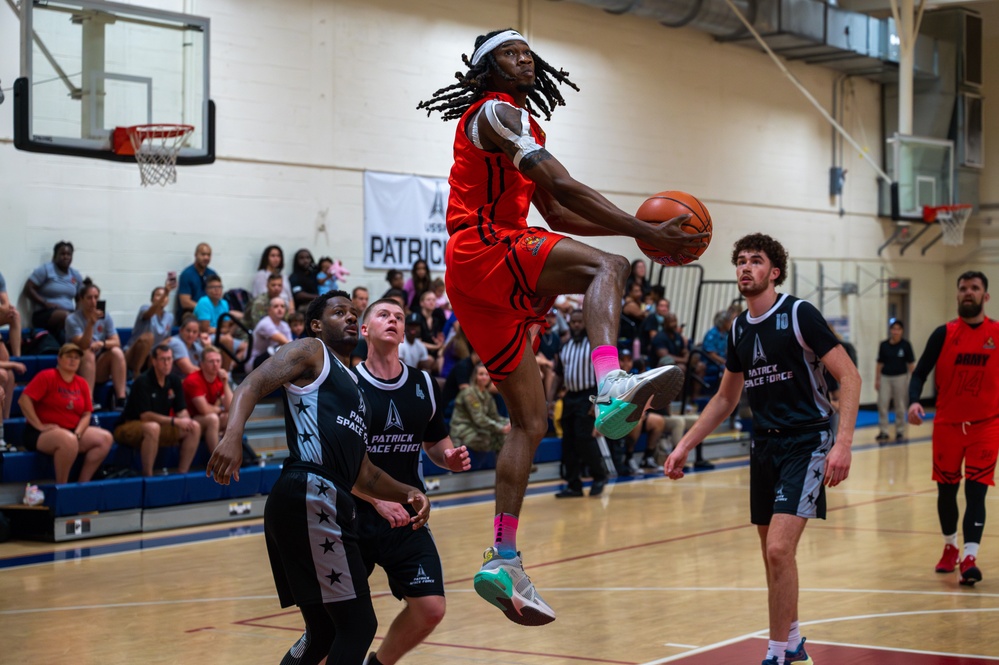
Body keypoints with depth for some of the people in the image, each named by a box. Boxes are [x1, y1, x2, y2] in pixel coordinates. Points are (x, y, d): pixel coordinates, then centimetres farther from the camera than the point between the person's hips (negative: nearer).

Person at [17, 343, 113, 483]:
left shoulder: (82, 384, 11)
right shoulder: (47, 376, -8)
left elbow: (86, 414, 8)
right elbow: (24, 400, -16)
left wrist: (77, 434, -12)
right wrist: (40, 426, -19)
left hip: (72, 431, 7)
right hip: (40, 434, -7)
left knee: (106, 438, -10)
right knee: (68, 440, -38)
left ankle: (82, 483, -9)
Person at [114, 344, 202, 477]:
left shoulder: (174, 381, 2)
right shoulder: (142, 382, -18)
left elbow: (181, 411, 3)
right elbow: (145, 416, -23)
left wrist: (186, 421, -22)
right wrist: (174, 421, -29)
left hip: (161, 426, 7)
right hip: (130, 428, -7)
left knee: (195, 427, -10)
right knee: (152, 428, -40)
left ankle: (182, 472, -6)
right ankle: (147, 476, -29)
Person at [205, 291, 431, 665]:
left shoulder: (351, 386, 30)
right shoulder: (312, 352, 6)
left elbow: (363, 475, 30)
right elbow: (250, 387, -11)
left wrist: (406, 493, 14)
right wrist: (232, 435, -29)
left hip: (324, 504, 10)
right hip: (310, 498, -10)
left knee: (325, 632, 14)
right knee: (358, 625, -8)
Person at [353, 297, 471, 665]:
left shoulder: (424, 386, 5)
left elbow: (435, 444, 19)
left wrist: (449, 458, -4)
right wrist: (377, 499, -20)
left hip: (407, 516, 4)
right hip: (354, 516, -4)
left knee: (431, 609, -4)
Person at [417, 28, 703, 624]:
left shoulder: (522, 124, 28)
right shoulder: (495, 112, -3)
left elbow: (558, 215, 27)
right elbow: (562, 186, -16)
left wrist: (637, 228, 14)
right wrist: (645, 234, -20)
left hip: (487, 283, 10)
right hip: (481, 247, -10)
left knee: (532, 422, 7)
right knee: (607, 266, -29)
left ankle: (504, 561, 5)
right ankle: (612, 389, -54)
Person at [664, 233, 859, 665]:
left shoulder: (799, 314, -12)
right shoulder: (739, 328, 9)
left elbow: (849, 376, -14)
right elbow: (726, 398, 20)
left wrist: (843, 443, -24)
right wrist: (685, 445, 14)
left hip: (806, 442, -7)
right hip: (764, 445, 7)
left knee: (779, 549, -17)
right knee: (772, 554, 12)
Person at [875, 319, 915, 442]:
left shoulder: (905, 345, -4)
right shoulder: (884, 345, 2)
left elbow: (911, 364, -2)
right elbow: (879, 363, 7)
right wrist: (877, 379, 6)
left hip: (900, 377, -2)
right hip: (885, 377, 2)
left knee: (900, 406, 5)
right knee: (882, 403, -4)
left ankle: (900, 432, 16)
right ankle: (883, 431, 3)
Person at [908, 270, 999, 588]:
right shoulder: (944, 334, 0)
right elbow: (920, 372, -2)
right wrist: (914, 401, -21)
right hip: (947, 424, 1)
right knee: (946, 489, 12)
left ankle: (970, 557, -16)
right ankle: (950, 548, 32)